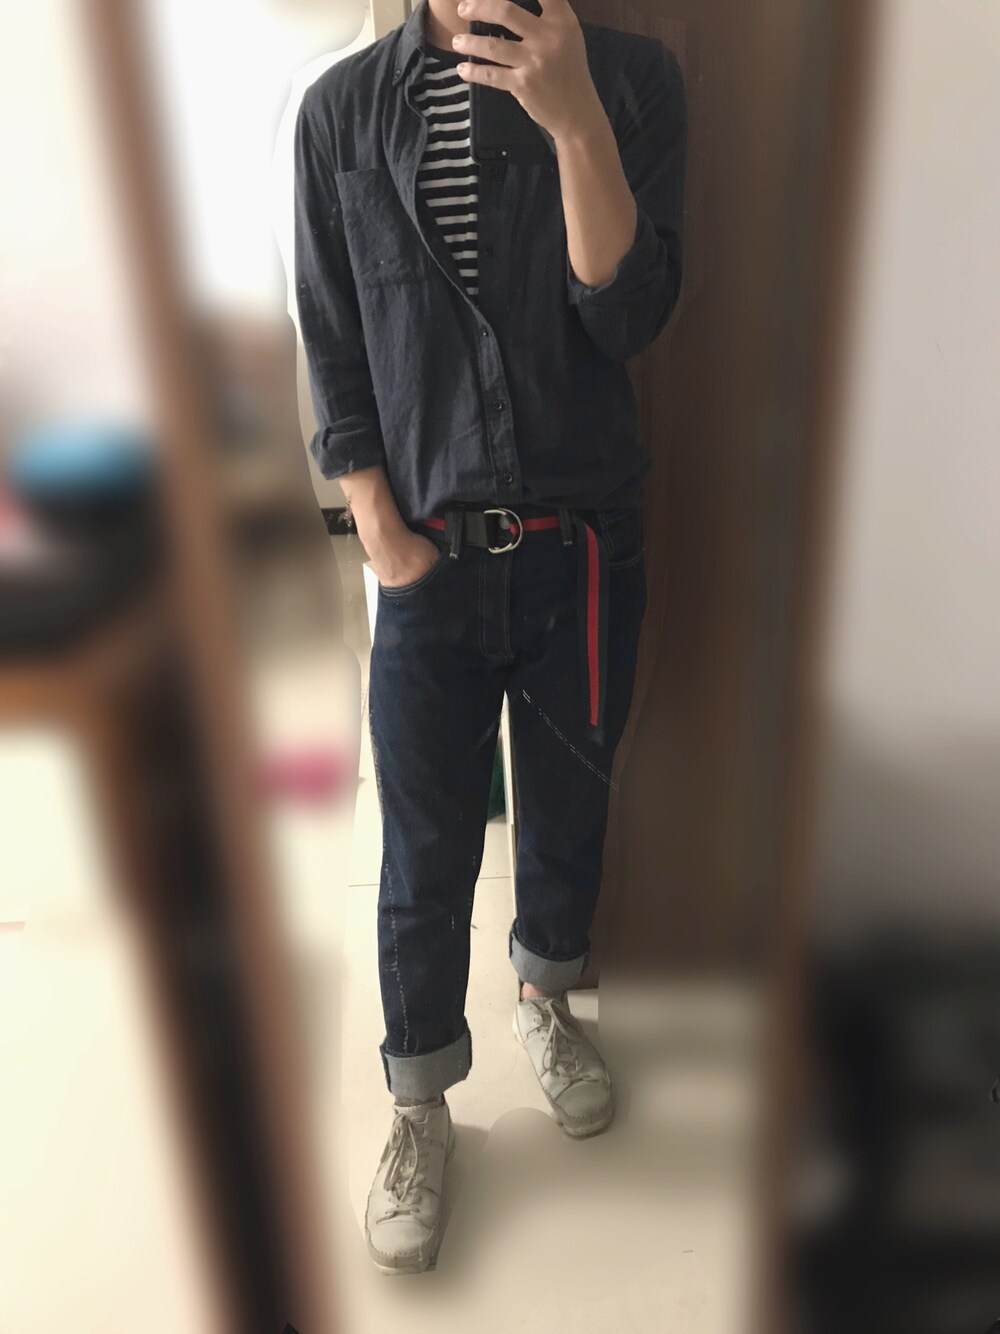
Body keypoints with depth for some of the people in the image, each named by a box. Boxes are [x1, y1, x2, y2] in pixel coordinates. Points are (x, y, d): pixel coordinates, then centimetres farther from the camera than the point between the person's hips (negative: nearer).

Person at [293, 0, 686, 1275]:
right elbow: (334, 350, 2)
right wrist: (383, 535, -6)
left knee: (569, 809, 17)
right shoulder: (343, 107, 2)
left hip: (584, 550, 1)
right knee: (425, 851, 8)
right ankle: (420, 1106, 31)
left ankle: (544, 996, 47)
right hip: (431, 558, 0)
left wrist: (574, 116, -21)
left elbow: (628, 315, -9)